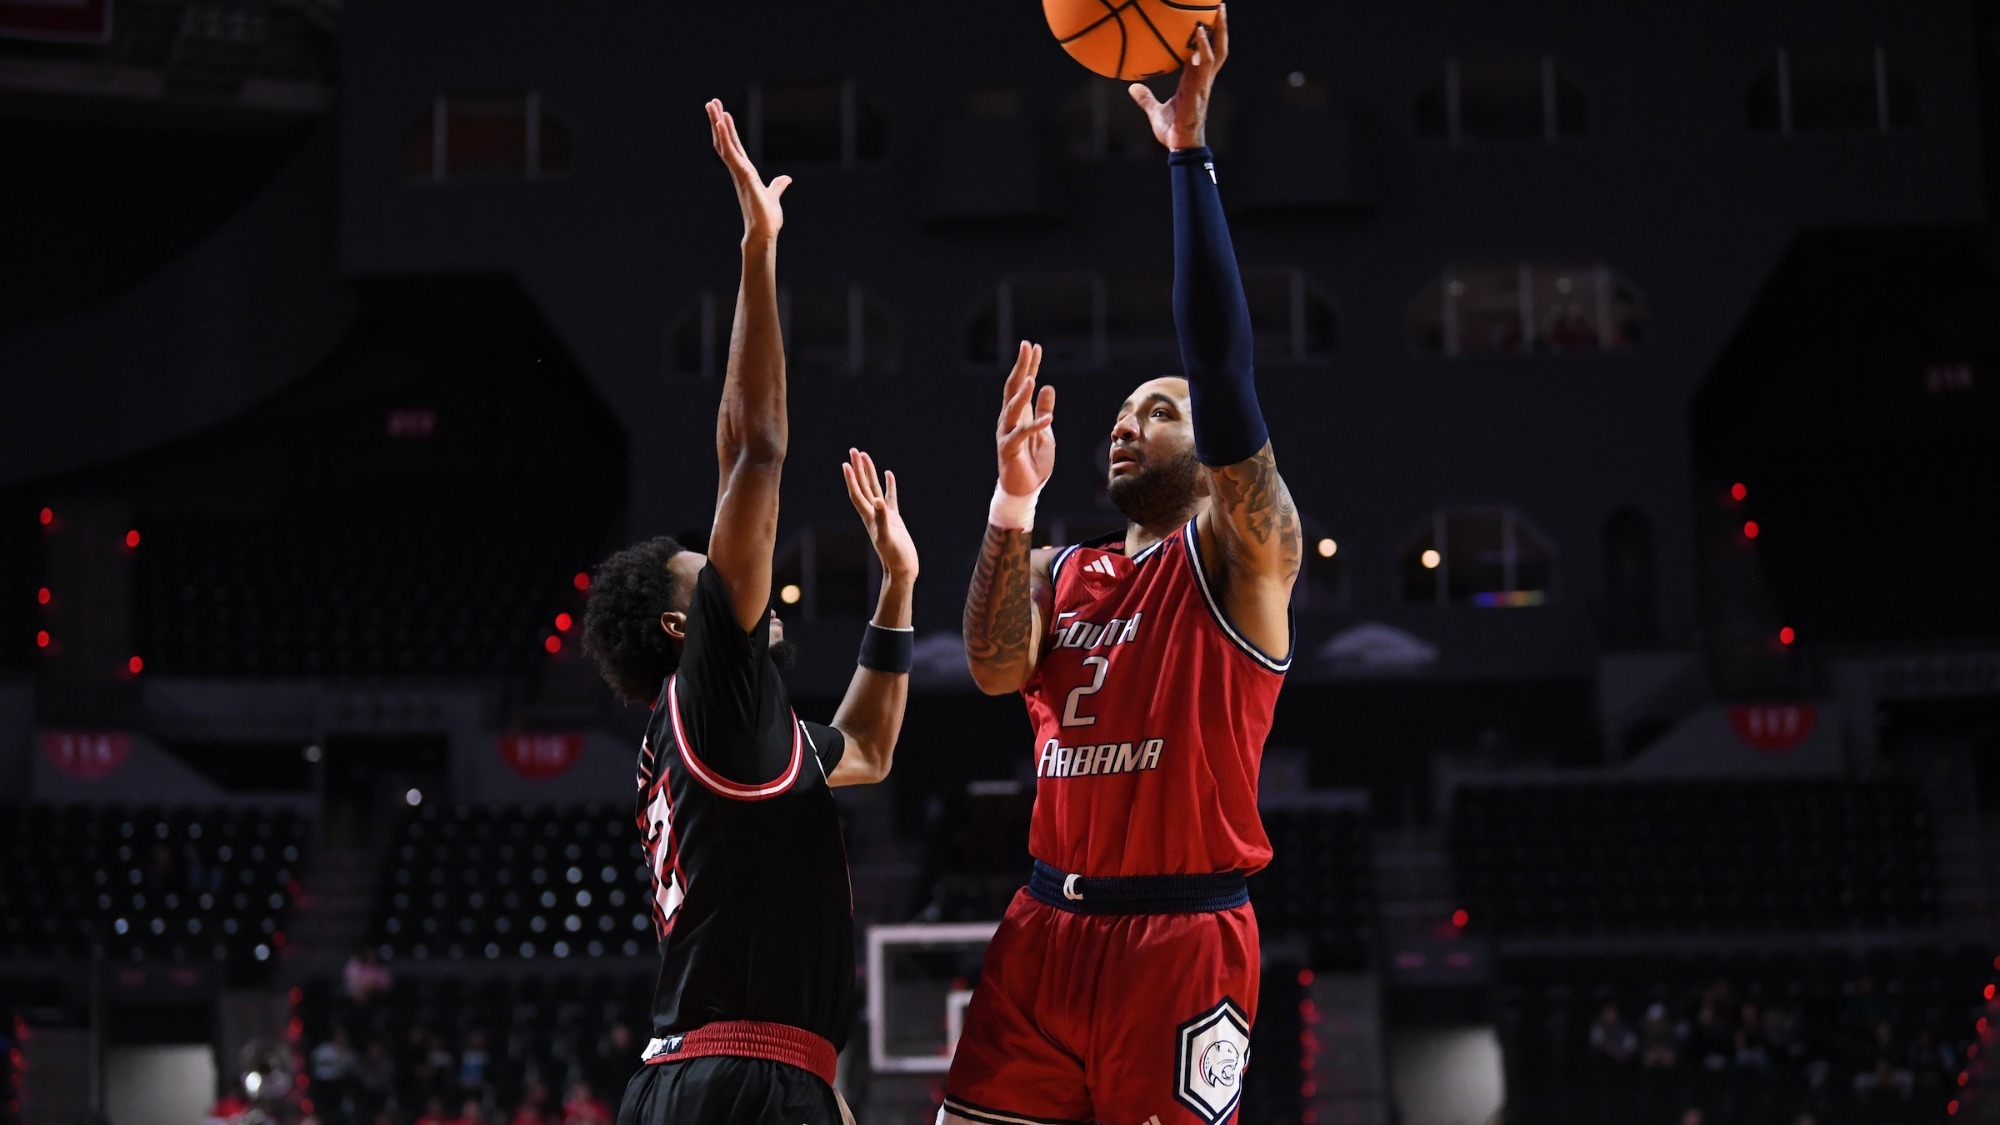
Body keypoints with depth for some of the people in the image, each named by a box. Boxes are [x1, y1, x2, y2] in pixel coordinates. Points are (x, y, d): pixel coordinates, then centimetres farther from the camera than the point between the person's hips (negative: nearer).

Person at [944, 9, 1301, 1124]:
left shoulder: (1242, 554, 1)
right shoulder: (1064, 571, 18)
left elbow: (1222, 365, -13)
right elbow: (998, 670, -2)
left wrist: (1190, 152, -17)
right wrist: (1016, 499, -12)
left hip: (1183, 938, -5)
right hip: (1047, 933, 5)